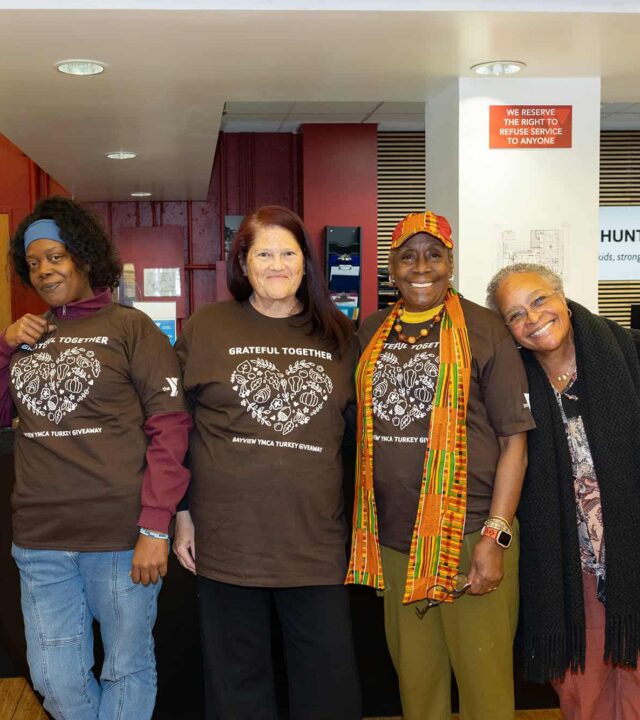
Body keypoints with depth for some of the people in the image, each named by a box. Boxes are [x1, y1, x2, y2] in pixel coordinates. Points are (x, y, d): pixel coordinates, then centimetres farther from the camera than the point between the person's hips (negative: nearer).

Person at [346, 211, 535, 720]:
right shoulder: (371, 334, 9)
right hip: (394, 539, 4)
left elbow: (514, 438, -6)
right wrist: (361, 521, 9)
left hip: (469, 538, -4)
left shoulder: (483, 331, -5)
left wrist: (496, 536, -13)